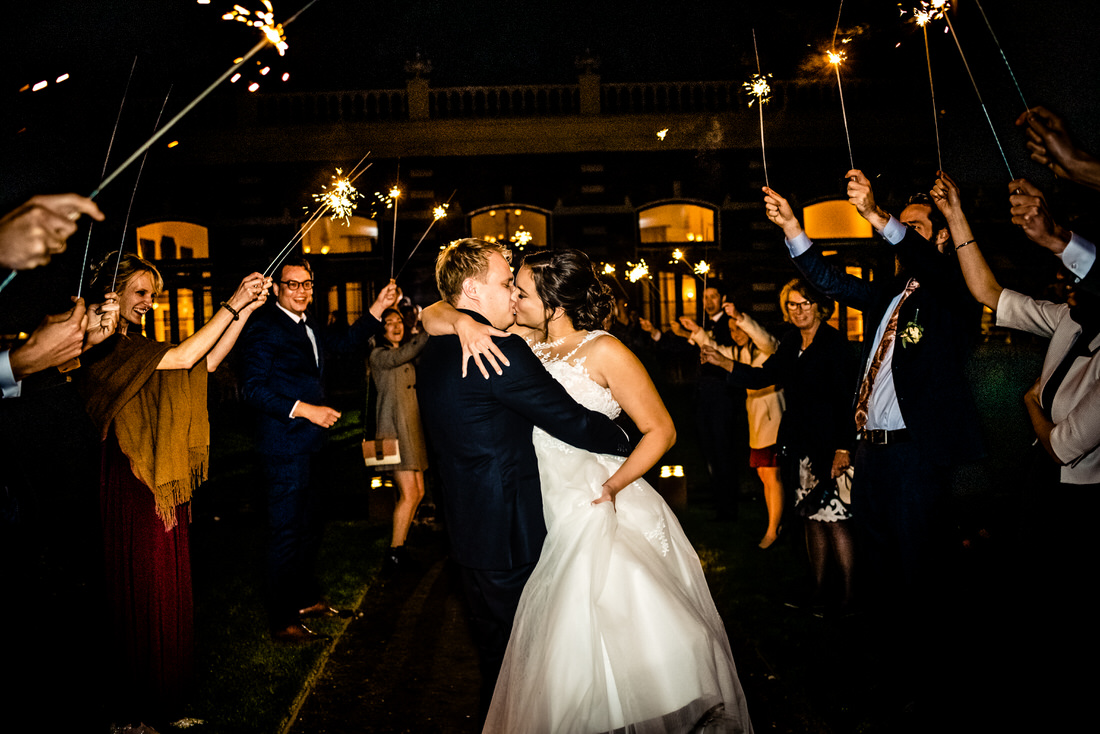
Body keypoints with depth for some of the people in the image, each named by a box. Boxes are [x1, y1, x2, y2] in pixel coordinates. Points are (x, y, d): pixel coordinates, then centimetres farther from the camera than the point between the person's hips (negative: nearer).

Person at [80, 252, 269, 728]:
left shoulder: (136, 346, 13)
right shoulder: (105, 347, -14)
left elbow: (207, 361, 5)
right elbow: (183, 357, -24)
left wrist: (246, 310, -5)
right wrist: (233, 304, -22)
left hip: (163, 481, 9)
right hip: (130, 484, -9)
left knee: (169, 579, 15)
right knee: (145, 585, 3)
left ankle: (171, 679, 30)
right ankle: (147, 695, 20)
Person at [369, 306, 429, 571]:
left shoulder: (408, 357, 19)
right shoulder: (379, 355, -4)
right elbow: (400, 357, -21)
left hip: (413, 427, 8)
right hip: (396, 427, -8)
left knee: (418, 492, 6)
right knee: (409, 494, -11)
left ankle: (400, 541, 18)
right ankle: (395, 550, 0)